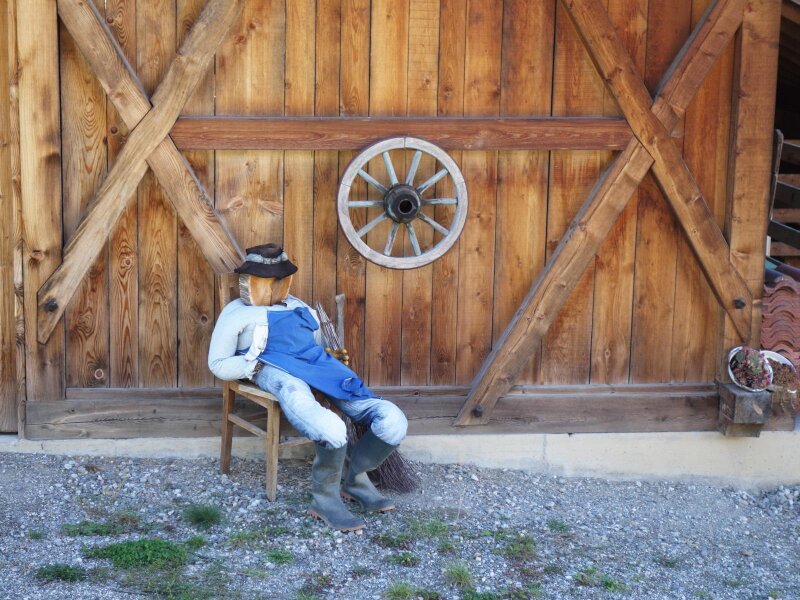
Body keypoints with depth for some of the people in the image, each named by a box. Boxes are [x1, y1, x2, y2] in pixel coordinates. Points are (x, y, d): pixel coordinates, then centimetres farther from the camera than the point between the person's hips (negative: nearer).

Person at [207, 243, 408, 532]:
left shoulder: (301, 309, 33)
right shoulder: (237, 312, 20)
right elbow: (218, 364, 15)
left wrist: (335, 357, 14)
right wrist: (253, 366, -3)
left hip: (322, 368, 5)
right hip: (277, 371, -5)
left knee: (393, 421, -17)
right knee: (332, 430, -37)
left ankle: (356, 478, 7)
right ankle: (324, 499, -13)